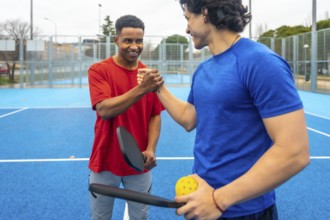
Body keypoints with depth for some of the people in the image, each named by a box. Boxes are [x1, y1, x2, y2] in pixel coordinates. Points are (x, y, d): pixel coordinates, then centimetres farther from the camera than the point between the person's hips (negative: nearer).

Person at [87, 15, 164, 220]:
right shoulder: (99, 70, -8)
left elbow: (155, 116, 2)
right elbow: (105, 110, -21)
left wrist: (151, 149, -13)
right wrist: (141, 89, -31)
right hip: (105, 162, -2)